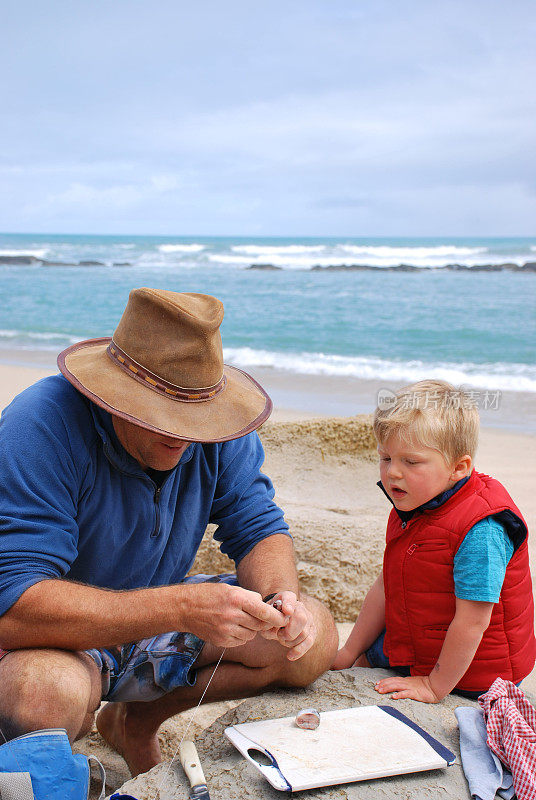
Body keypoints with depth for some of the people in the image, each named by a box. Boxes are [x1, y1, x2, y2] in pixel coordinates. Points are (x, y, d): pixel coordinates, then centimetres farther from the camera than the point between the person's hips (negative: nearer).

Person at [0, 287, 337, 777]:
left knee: (314, 638, -9)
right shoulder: (41, 428, -29)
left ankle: (137, 718, 11)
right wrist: (183, 608, -45)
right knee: (46, 691, -40)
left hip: (157, 619, 6)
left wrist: (280, 598, -30)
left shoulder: (215, 434, -12)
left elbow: (259, 530, -6)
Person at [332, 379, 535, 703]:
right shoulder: (409, 510, 0)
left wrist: (434, 687, -21)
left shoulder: (481, 530, -30)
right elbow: (386, 588, 8)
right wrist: (349, 652, 11)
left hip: (468, 677, -9)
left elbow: (472, 621, -28)